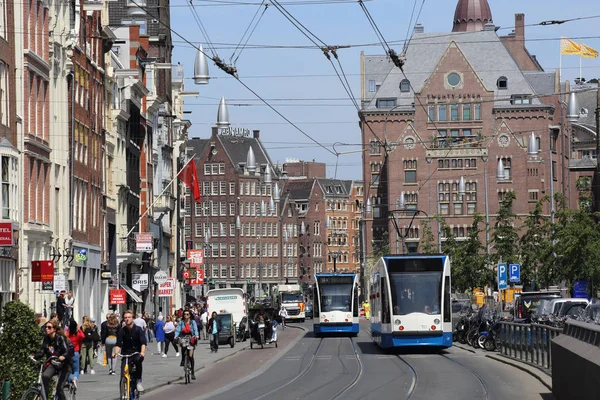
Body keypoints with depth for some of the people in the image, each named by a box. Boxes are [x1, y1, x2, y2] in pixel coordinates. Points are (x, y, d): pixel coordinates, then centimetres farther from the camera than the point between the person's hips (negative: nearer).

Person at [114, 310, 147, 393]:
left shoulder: (138, 330, -5)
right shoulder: (122, 331, 0)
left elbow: (143, 343, -16)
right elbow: (118, 344, -7)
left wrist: (142, 352, -35)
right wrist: (115, 352, -29)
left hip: (137, 353, -2)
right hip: (126, 354, 2)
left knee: (138, 360, -38)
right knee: (123, 376, -13)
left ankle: (138, 381, -21)